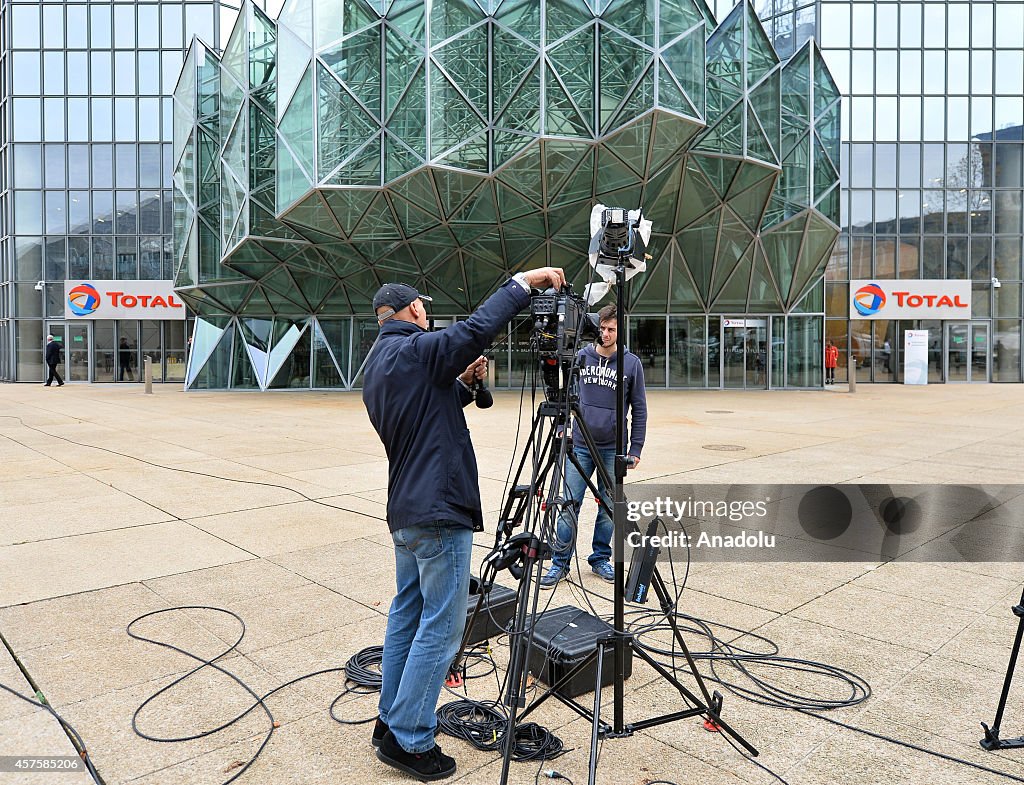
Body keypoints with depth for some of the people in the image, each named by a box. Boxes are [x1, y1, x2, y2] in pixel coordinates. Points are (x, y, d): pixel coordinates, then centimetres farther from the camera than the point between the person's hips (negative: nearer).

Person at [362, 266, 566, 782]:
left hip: (405, 512, 10)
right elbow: (478, 329, -25)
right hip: (439, 513, -10)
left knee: (407, 614, 17)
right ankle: (409, 741, 8)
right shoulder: (415, 351, -13)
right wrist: (524, 281, -16)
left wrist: (462, 384, 11)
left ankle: (390, 724, 27)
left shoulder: (376, 367, 14)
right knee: (441, 627, -1)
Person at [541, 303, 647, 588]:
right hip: (579, 445, 1)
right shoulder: (580, 357, 3)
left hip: (613, 449, 0)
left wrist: (635, 448, -1)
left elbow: (639, 409, 2)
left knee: (609, 507, 9)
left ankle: (601, 559, 25)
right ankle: (560, 563, 11)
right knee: (570, 505, 1)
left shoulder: (631, 363, -1)